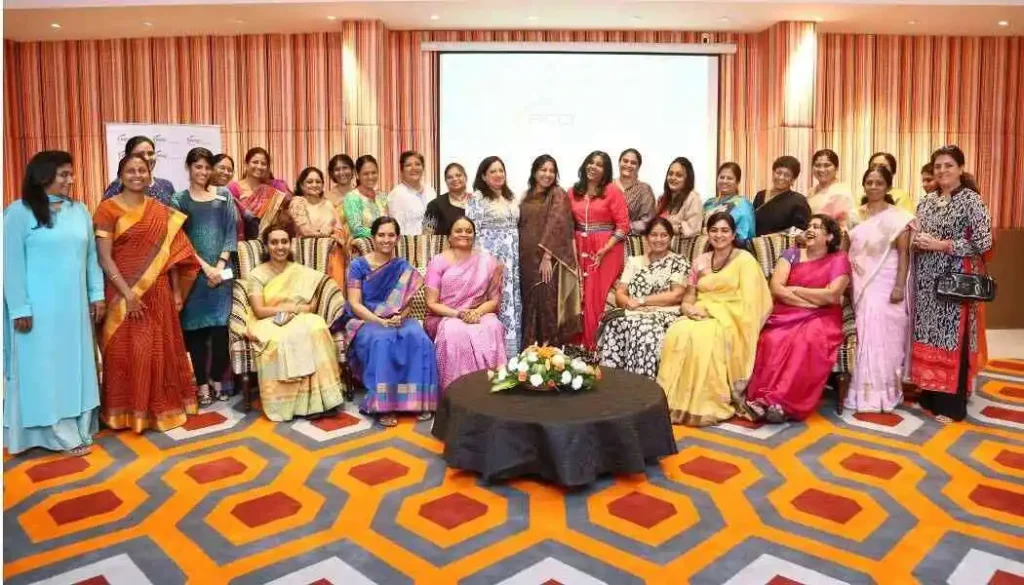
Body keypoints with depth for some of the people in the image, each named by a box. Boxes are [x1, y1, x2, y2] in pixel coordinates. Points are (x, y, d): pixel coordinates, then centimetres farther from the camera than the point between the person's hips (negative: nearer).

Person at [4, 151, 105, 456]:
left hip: (74, 304, 5)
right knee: (44, 368, 4)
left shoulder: (79, 210, 6)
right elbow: (12, 263, -9)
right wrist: (19, 308, -13)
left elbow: (91, 255, 10)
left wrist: (97, 294, 6)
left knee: (75, 364, 11)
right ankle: (61, 434, 11)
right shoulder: (19, 212, -8)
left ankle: (78, 428, 22)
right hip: (39, 306, -5)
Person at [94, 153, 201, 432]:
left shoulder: (162, 211, 8)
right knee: (127, 351, 2)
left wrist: (176, 291, 6)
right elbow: (104, 258, -11)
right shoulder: (108, 209, -6)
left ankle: (161, 407, 25)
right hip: (125, 293, -4)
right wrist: (127, 293, -18)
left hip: (158, 292, 4)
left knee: (161, 350, 11)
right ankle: (127, 411, 15)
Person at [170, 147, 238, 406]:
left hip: (222, 270, 1)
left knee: (221, 326, 1)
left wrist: (220, 265, -7)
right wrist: (205, 267, -11)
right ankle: (202, 386, 9)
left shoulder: (224, 196, 10)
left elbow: (231, 232, 4)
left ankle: (217, 381, 14)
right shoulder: (179, 199, 5)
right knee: (196, 328, 1)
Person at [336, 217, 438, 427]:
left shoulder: (404, 268, 10)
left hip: (397, 320, 3)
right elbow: (354, 304, -6)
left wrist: (400, 317, -18)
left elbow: (407, 302, 5)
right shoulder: (358, 265, 1)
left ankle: (418, 399, -24)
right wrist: (380, 321, -21)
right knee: (381, 340, -38)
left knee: (418, 338, -31)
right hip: (366, 321, -2)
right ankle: (383, 405, -35)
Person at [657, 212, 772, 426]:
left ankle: (706, 405, -27)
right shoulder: (700, 261, 17)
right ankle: (674, 400, -26)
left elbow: (747, 302, -7)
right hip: (700, 317, 4)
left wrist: (710, 309, -15)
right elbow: (688, 298, 14)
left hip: (729, 320, -4)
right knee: (677, 334, -30)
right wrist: (689, 308, -10)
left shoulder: (745, 260, 2)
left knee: (702, 337, -36)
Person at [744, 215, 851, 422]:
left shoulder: (839, 259, 8)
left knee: (808, 342, -36)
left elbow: (832, 296, -7)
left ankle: (781, 401, -33)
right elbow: (776, 288, -1)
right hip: (786, 315, 2)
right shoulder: (791, 254, 14)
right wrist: (815, 299, -7)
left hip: (820, 318, -2)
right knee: (773, 341, -32)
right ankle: (765, 398, -31)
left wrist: (795, 290, 1)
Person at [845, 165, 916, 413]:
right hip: (860, 284, 4)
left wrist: (899, 286, -15)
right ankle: (866, 391, 12)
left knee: (882, 334, -7)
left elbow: (904, 254, -8)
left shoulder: (897, 216, -4)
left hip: (884, 284, -4)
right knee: (864, 334, 5)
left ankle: (882, 392, 3)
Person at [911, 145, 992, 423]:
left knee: (952, 339, -2)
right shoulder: (926, 202, 12)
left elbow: (984, 243, -13)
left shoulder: (971, 200, -6)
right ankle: (929, 396, 19)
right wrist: (917, 241, -3)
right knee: (927, 337, 8)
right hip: (927, 280, 6)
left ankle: (952, 405, 7)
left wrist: (940, 245, -16)